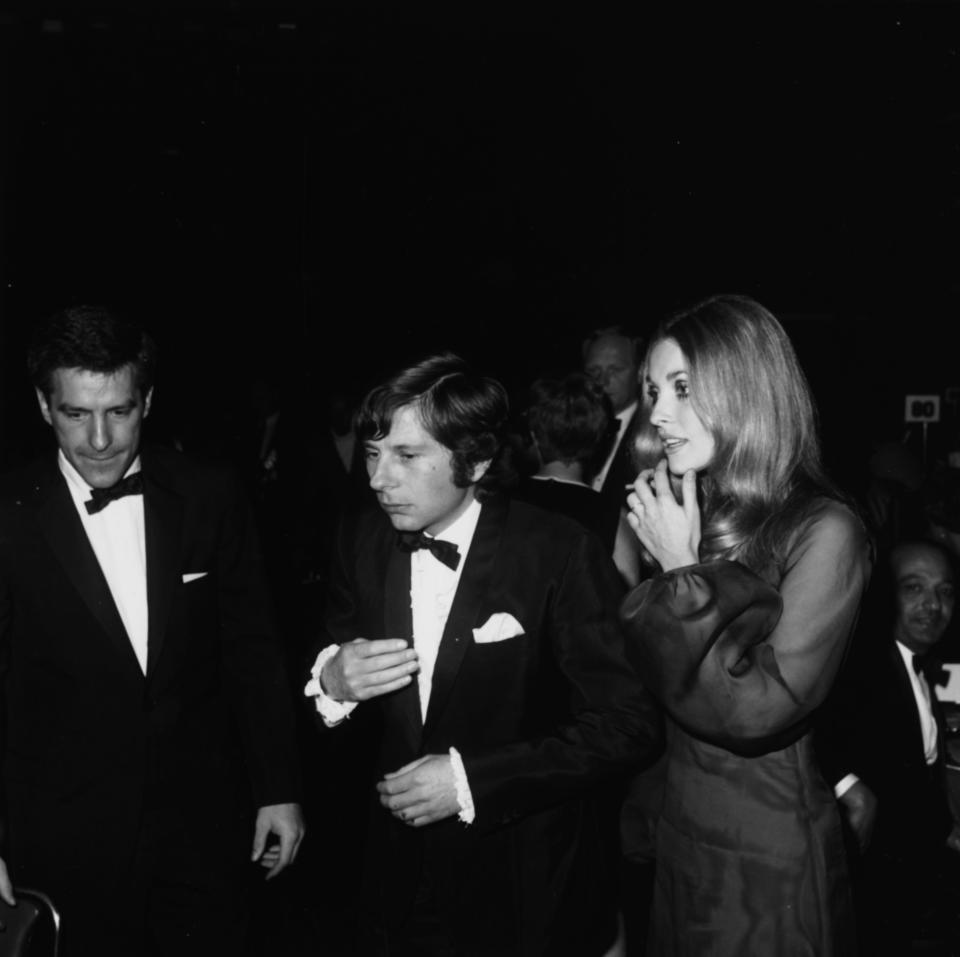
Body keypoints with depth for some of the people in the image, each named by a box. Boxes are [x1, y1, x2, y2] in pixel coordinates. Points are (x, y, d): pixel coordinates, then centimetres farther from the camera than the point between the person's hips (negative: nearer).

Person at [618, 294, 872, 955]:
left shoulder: (822, 531, -16)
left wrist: (683, 571, -15)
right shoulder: (682, 516, 2)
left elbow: (761, 710, -20)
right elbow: (636, 669, 3)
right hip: (673, 835, 6)